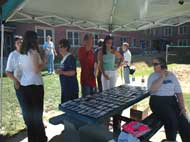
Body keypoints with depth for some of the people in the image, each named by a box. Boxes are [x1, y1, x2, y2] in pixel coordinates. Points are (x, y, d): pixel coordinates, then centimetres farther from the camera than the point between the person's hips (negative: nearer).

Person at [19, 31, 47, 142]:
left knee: (28, 112, 14)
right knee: (37, 112, 3)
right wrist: (44, 62, -2)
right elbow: (37, 70, -19)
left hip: (24, 85, 7)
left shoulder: (22, 53, 9)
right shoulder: (33, 52, -13)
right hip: (35, 85, -7)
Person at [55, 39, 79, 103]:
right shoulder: (64, 58, 13)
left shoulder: (70, 58, -15)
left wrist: (62, 72, -29)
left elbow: (72, 72, -21)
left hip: (71, 89, -9)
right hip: (65, 88, 9)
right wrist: (60, 71, 9)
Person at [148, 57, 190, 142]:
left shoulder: (172, 75, 10)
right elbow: (152, 90, -14)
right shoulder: (152, 76, 4)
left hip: (172, 100, 3)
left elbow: (179, 92, 7)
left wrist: (182, 108, -3)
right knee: (171, 119, -26)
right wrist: (162, 77, -13)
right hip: (158, 101, -3)